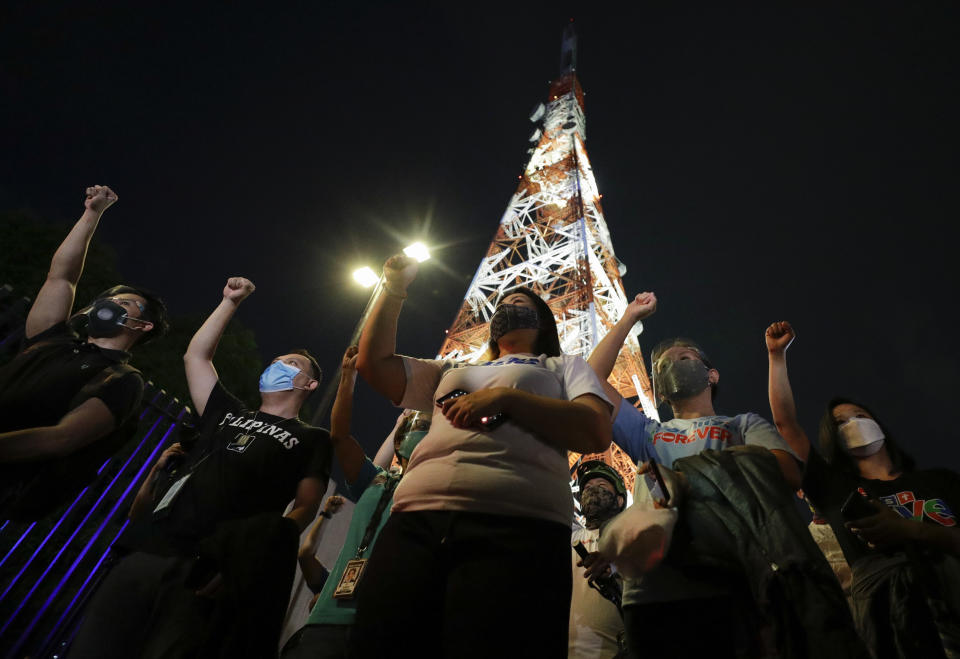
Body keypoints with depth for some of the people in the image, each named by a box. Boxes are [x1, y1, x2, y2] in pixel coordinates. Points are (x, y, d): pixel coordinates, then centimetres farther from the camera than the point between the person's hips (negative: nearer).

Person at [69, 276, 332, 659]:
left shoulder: (311, 439, 10)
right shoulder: (229, 415, 24)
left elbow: (305, 508, 0)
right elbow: (195, 355, 29)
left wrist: (261, 550, -17)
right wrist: (230, 302, 30)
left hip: (205, 570, -5)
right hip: (145, 551, 5)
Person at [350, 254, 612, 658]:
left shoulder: (564, 367, 21)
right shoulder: (451, 371, 32)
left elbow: (596, 433, 3)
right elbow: (373, 363, 25)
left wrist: (507, 397, -7)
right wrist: (394, 290, 25)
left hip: (518, 524, -3)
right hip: (416, 520, 4)